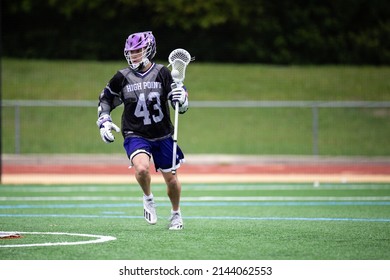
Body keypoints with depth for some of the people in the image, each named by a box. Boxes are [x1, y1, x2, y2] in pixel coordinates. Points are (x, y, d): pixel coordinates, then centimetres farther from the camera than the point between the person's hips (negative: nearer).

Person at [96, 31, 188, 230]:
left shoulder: (162, 73, -5)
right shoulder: (122, 77, -2)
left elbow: (181, 107, -3)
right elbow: (105, 99, 14)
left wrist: (181, 99, -26)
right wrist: (103, 121, 1)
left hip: (163, 135, 1)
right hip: (135, 135, -1)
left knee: (171, 178, 9)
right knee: (142, 168, -29)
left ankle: (176, 214, 36)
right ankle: (148, 198, 2)